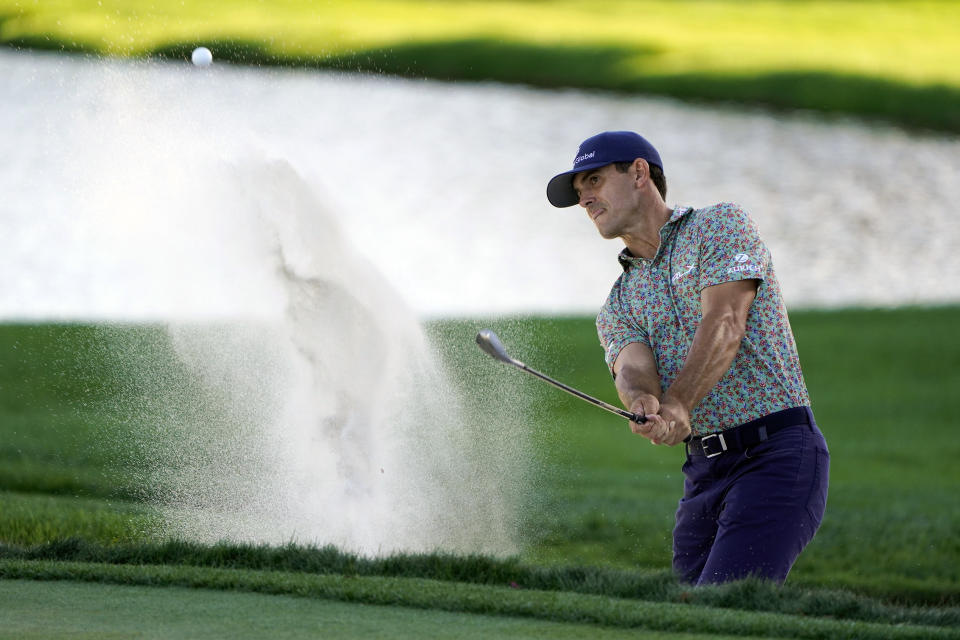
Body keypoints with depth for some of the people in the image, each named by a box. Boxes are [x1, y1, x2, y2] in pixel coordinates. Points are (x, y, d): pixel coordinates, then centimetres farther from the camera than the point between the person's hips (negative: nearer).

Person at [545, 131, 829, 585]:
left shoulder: (720, 226, 3)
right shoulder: (617, 307, 18)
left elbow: (724, 324, -13)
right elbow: (633, 368, -5)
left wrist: (677, 404, -30)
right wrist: (645, 404, -31)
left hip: (777, 455, -6)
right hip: (704, 472, 7)